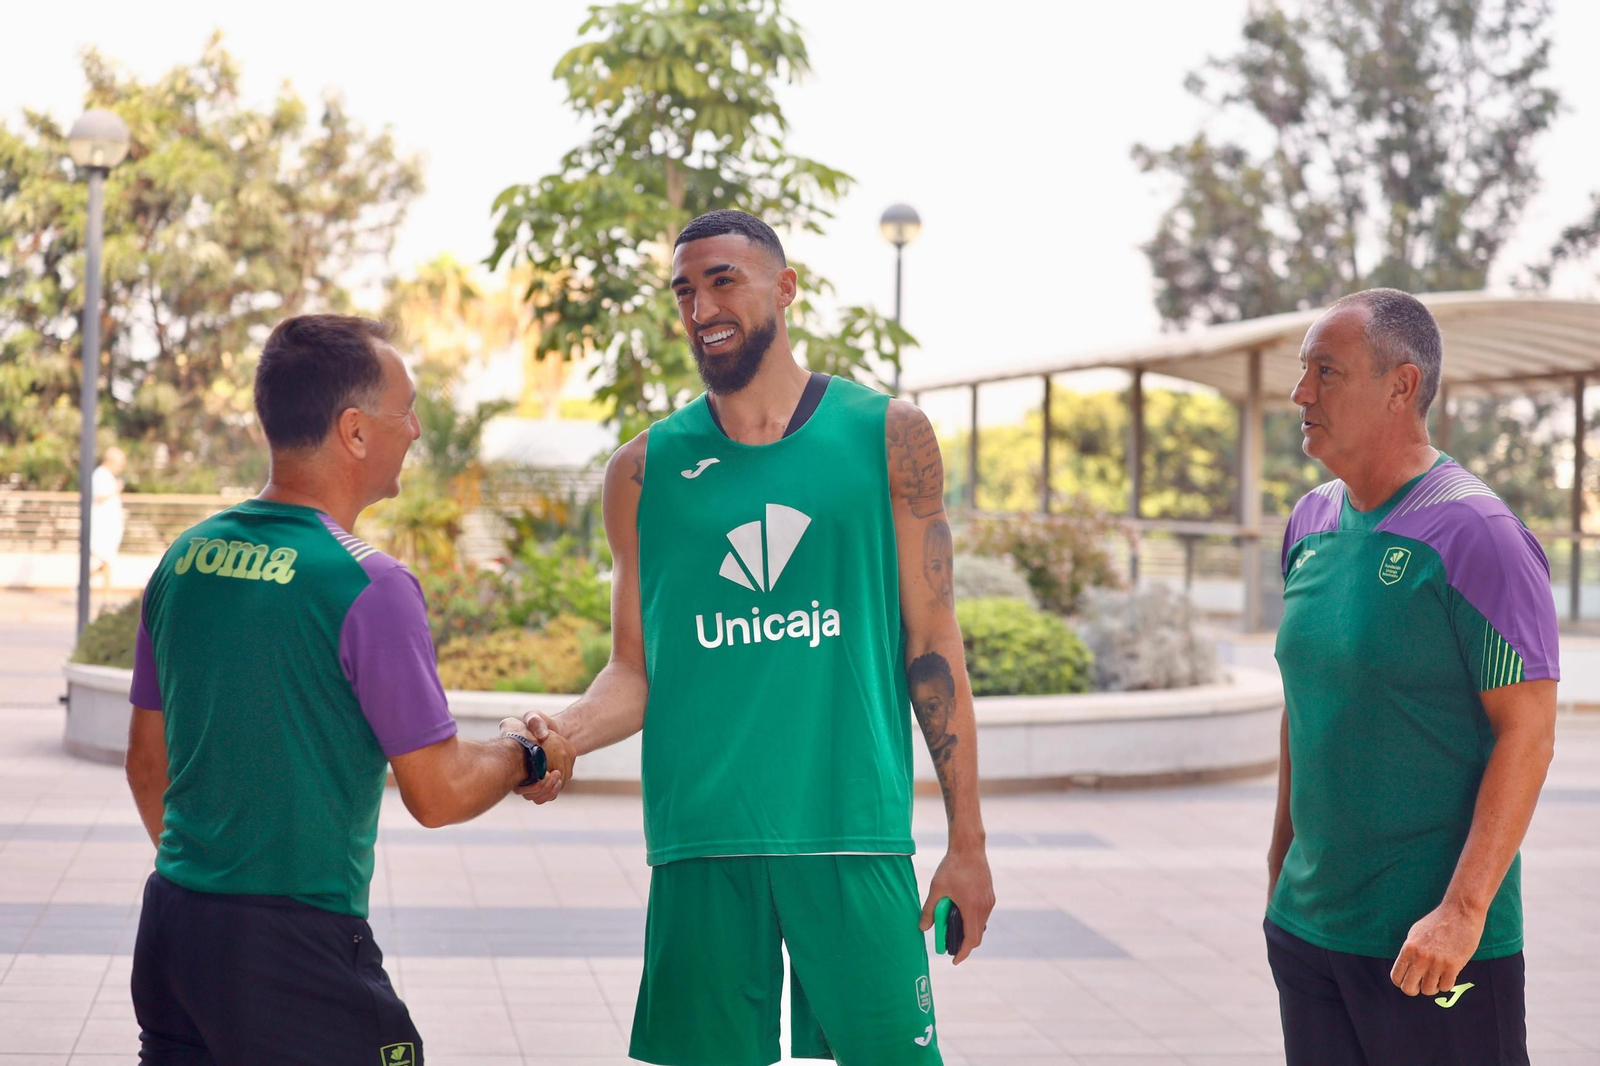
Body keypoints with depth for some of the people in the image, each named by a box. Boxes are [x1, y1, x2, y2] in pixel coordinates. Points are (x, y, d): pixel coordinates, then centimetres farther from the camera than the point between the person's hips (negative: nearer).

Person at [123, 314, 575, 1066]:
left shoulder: (185, 558, 6)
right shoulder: (367, 586, -16)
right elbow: (439, 794, -13)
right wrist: (524, 754, 7)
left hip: (172, 926, 7)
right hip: (297, 947, -7)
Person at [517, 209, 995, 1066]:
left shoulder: (887, 437, 5)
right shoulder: (644, 470, 8)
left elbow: (932, 645, 6)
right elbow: (635, 669, 10)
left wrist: (966, 841, 4)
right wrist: (567, 732, -13)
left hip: (854, 835, -1)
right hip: (701, 843, 1)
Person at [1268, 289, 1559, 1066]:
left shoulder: (1474, 533, -13)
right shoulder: (1310, 523, 8)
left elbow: (1528, 734, -15)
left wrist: (1462, 910, -21)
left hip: (1435, 942, -7)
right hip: (1305, 924, 7)